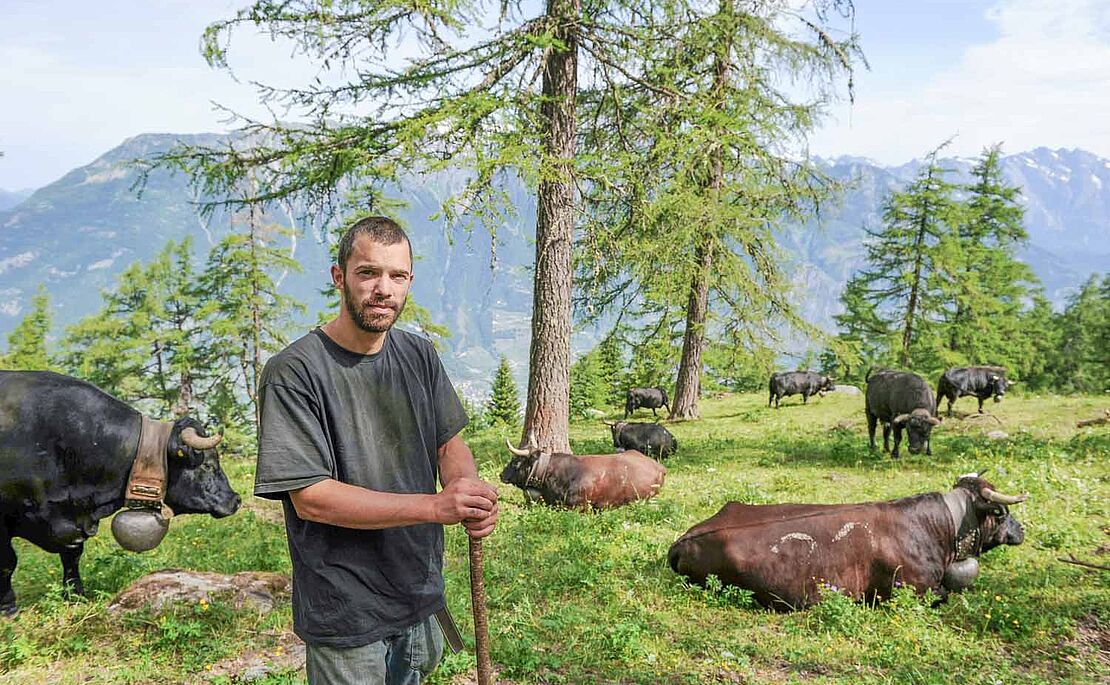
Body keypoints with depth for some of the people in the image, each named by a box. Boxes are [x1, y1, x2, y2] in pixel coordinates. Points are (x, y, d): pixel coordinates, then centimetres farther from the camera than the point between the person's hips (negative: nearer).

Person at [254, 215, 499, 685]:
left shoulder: (419, 356, 2)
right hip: (346, 615, -6)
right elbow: (310, 498, -22)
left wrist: (469, 492, -17)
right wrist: (436, 506, -29)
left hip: (423, 598, 6)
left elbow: (449, 442, 7)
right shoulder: (292, 373, -19)